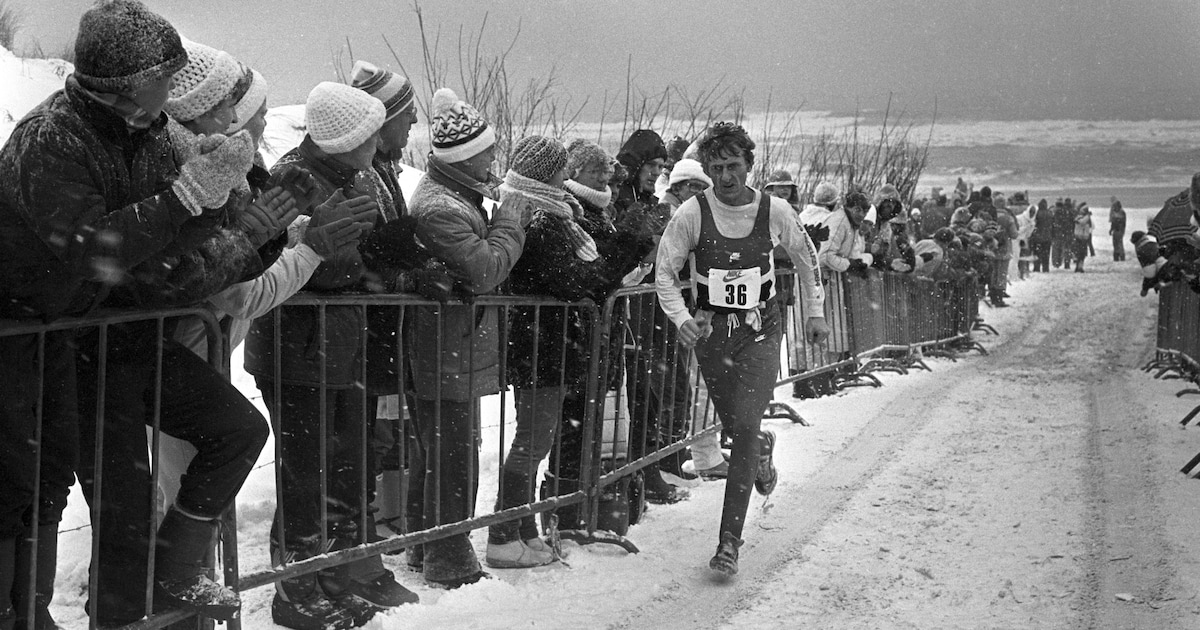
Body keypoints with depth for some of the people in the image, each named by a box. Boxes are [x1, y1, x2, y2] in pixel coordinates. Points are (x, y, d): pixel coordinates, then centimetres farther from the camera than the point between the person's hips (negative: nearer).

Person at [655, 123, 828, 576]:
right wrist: (681, 318, -18)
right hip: (711, 331, 1)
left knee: (745, 428, -14)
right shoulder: (692, 214, -9)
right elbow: (665, 272, -2)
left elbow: (806, 259, 12)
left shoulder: (775, 212, -7)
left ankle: (729, 541, -11)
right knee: (734, 427, 13)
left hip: (760, 331, -1)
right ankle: (762, 449, 54)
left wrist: (815, 313, 15)